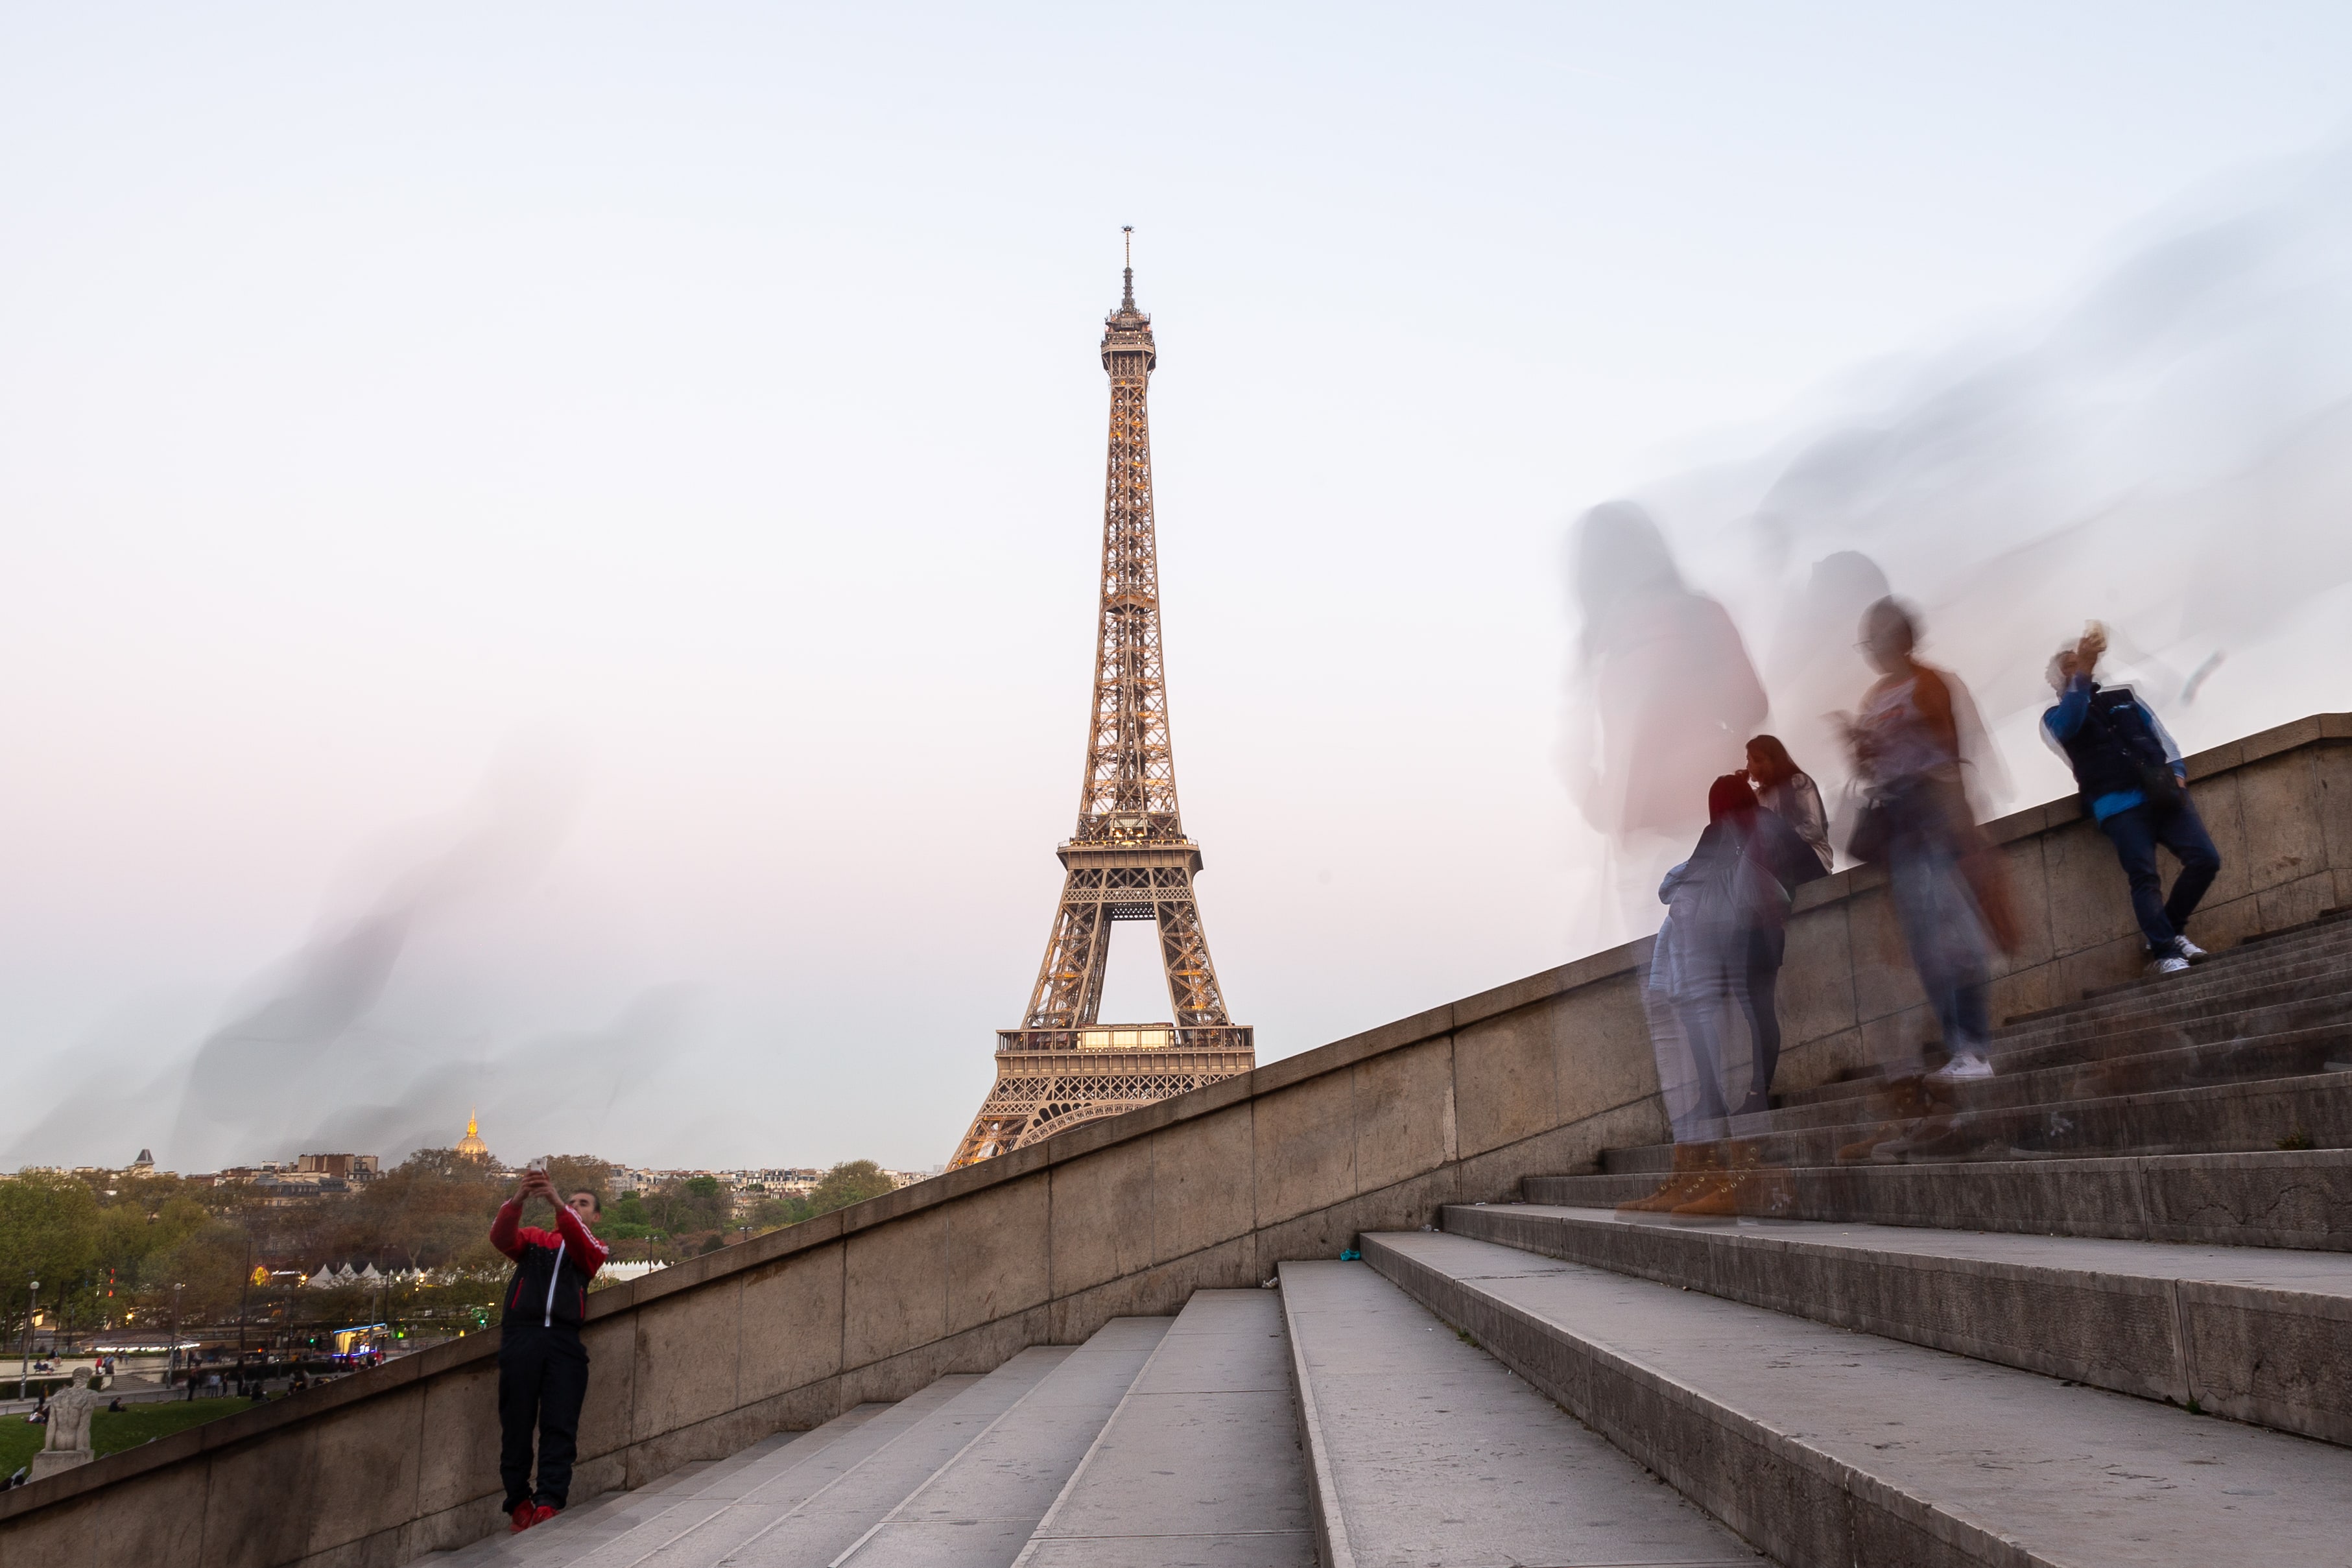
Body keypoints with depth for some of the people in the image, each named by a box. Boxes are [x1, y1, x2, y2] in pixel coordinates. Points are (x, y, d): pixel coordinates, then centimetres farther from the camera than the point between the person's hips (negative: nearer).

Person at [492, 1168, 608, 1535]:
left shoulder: (594, 1248, 20)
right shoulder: (534, 1238, 22)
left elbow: (580, 1243, -4)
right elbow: (501, 1237, 0)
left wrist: (557, 1203, -20)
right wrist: (518, 1199, -19)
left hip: (565, 1340, 0)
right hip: (521, 1335, 0)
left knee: (560, 1425, -10)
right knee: (516, 1423, -2)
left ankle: (548, 1503, -14)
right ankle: (518, 1502, 4)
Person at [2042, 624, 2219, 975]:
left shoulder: (2124, 697, 25)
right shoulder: (2056, 717, 11)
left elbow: (2159, 734, 23)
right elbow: (2069, 726, -14)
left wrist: (2177, 771, 3)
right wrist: (2081, 670, -25)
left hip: (2163, 792, 4)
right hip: (2119, 804, -4)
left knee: (2206, 859, -7)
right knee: (2144, 877, -14)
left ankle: (2172, 931, 10)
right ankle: (2165, 952, -13)